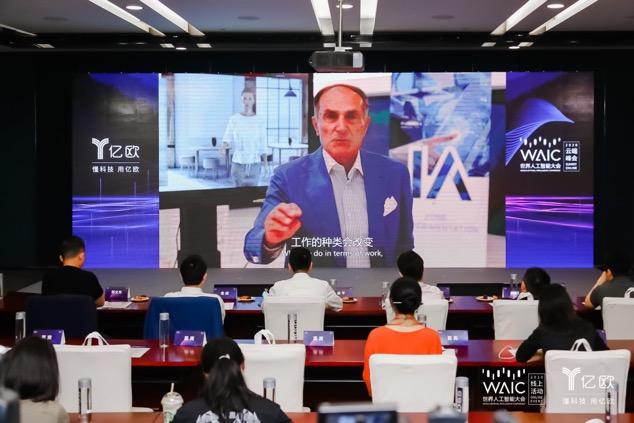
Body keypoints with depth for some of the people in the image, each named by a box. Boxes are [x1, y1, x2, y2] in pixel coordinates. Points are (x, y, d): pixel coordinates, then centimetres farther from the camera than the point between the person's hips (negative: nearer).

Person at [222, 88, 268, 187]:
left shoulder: (259, 121, 4)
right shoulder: (234, 119, 0)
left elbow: (263, 144, 5)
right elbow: (228, 137, -4)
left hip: (254, 163, 1)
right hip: (238, 163, -1)